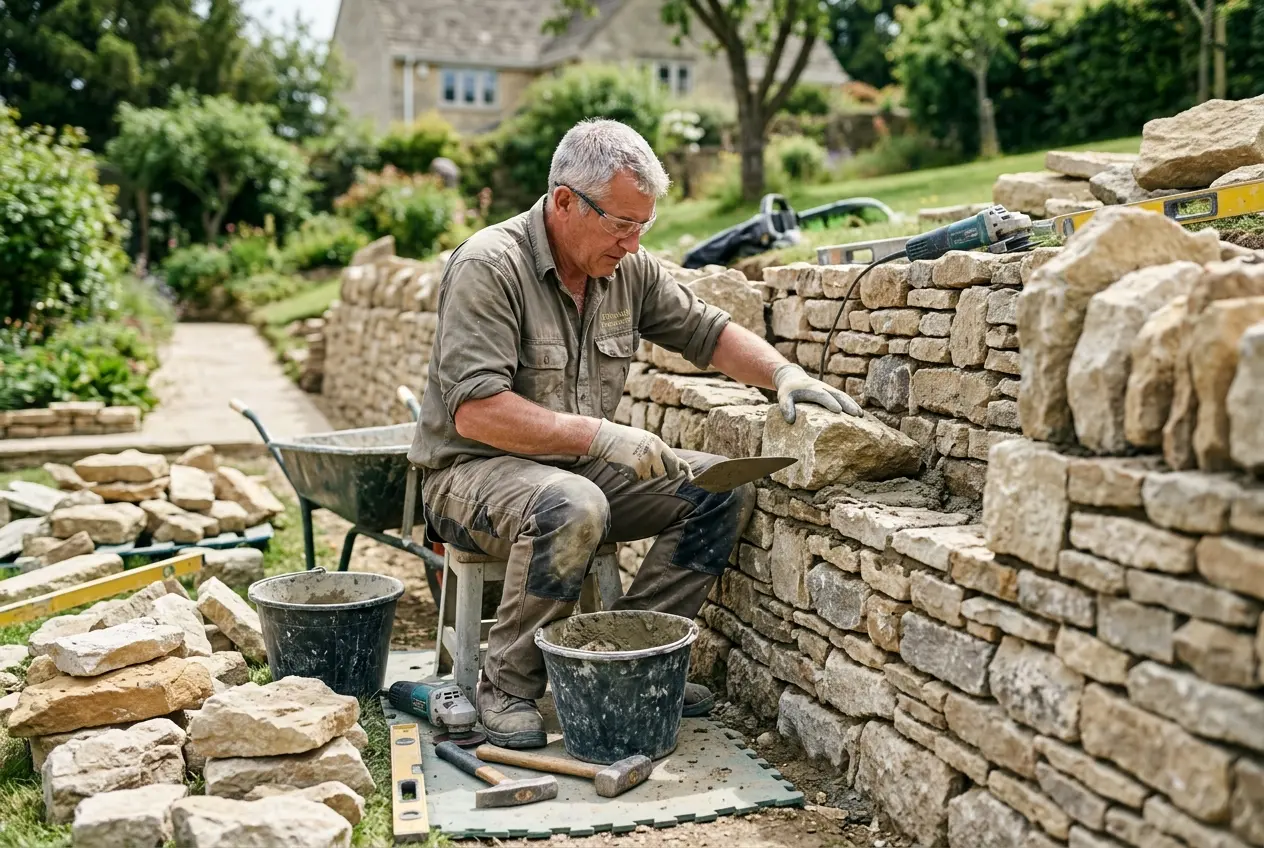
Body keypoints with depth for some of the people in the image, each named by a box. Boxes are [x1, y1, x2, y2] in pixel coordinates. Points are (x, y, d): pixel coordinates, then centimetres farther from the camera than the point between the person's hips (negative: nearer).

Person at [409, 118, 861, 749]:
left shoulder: (627, 268, 3)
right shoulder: (489, 266, -19)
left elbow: (707, 331, 12)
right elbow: (474, 412, -27)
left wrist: (784, 373, -5)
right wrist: (600, 434, -29)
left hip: (579, 467, 7)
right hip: (472, 470, -7)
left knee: (725, 486, -6)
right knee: (572, 506, -39)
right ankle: (507, 685, -17)